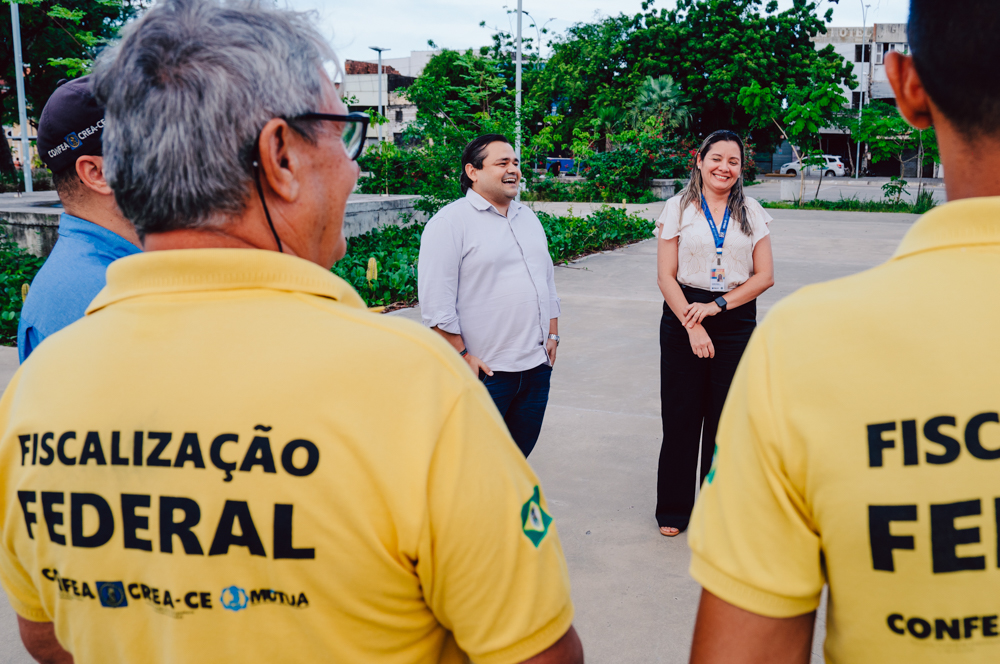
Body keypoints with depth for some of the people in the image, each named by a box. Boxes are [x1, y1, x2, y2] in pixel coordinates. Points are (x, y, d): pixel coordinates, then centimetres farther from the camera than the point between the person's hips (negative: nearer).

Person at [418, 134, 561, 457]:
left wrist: (552, 334, 14)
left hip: (537, 365, 7)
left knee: (521, 450, 16)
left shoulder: (528, 217, 15)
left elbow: (547, 279, 22)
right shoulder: (449, 222, -10)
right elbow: (436, 301, -14)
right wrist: (461, 355, -16)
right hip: (484, 370, -7)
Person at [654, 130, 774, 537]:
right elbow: (666, 276, -3)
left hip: (736, 323, 1)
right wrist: (692, 325, -12)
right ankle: (673, 511, 19)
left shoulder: (752, 212, 7)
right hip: (683, 320, -1)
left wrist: (717, 305, -10)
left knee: (724, 419, 6)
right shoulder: (678, 208, 1)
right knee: (680, 417, 3)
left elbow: (764, 276, 1)